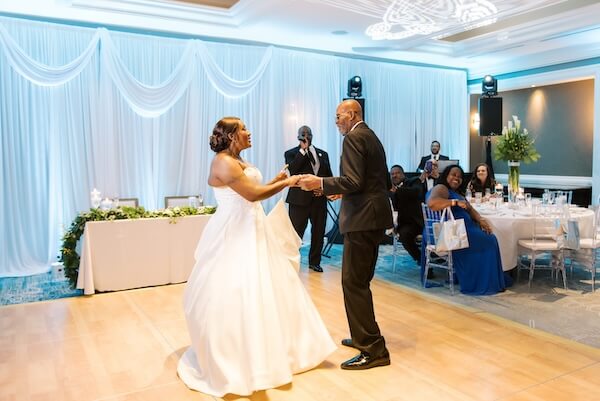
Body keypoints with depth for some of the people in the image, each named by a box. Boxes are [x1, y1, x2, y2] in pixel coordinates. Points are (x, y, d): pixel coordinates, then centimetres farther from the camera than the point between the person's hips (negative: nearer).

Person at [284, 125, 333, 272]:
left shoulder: (323, 154, 15)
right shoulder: (291, 153, 3)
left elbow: (329, 175, 16)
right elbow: (292, 170, -17)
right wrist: (303, 150, -13)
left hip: (319, 199, 4)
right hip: (300, 199, -4)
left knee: (319, 232, 10)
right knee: (296, 233, -4)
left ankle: (314, 261, 25)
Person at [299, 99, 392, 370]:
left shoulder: (353, 138, -11)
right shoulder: (372, 137, 20)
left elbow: (354, 181, -21)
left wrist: (320, 183, -14)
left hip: (362, 218, -11)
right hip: (374, 216, 11)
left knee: (353, 283, -7)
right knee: (361, 280, 17)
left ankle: (373, 350, -2)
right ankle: (363, 336, 28)